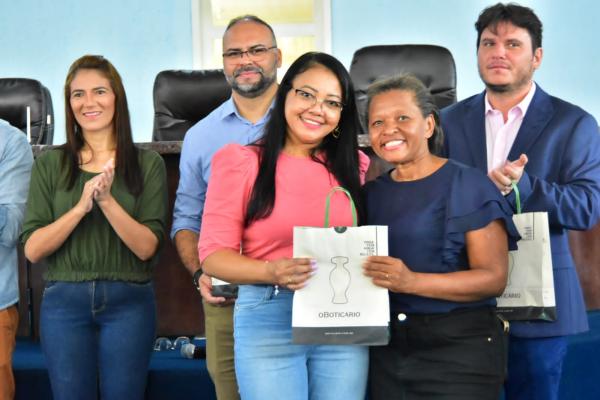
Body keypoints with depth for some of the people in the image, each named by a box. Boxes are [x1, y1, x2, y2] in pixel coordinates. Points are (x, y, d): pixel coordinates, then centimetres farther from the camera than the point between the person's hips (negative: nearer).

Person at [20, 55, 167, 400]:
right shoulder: (50, 164, 3)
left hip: (128, 301, -1)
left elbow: (146, 247, -7)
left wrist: (107, 201, -21)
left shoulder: (148, 163, 0)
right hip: (64, 301, 1)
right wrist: (81, 207, -18)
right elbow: (32, 249, -4)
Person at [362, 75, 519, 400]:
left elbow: (493, 278, -14)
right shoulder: (370, 193, 10)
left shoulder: (469, 186, -7)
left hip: (460, 348, -4)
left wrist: (412, 281, -25)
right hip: (386, 348, 5)